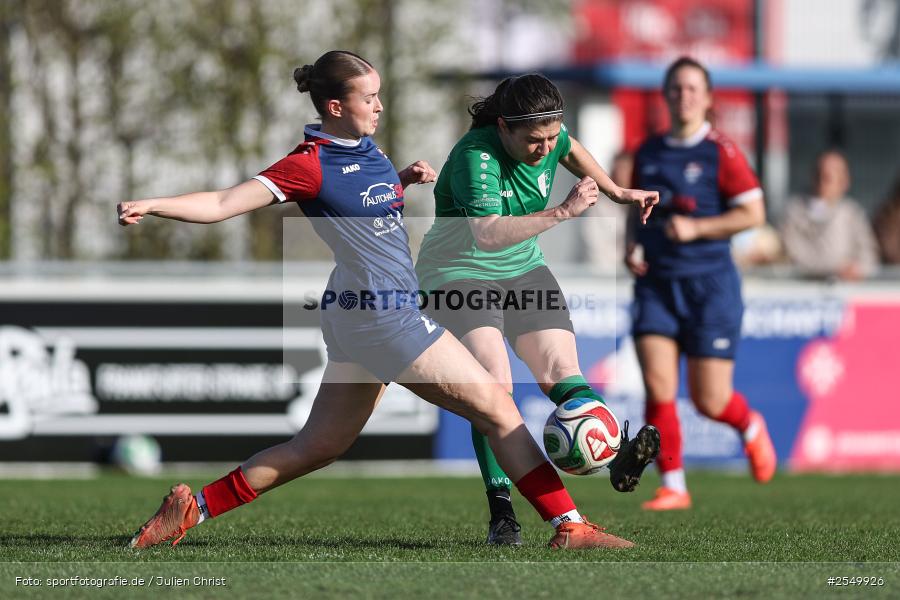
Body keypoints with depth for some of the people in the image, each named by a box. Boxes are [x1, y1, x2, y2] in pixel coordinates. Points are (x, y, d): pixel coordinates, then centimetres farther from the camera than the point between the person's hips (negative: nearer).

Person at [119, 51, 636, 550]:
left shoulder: (366, 149, 10)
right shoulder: (312, 165, -14)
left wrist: (406, 177, 10)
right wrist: (151, 206, -31)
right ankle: (569, 525, -1)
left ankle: (193, 508, 16)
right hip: (381, 316, -10)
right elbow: (223, 204, -17)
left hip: (362, 319, 10)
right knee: (496, 406, -5)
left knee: (319, 446, 14)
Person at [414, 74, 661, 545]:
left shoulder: (549, 136, -7)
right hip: (457, 272, -7)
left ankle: (619, 458, -25)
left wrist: (617, 193, 20)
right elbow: (488, 234, -42)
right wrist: (563, 212, -41)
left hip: (523, 269, 7)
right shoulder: (475, 157, -29)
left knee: (562, 374, -8)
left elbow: (571, 149, 21)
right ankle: (501, 511, -21)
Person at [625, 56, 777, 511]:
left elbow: (753, 213, -8)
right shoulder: (648, 154, 9)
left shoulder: (720, 152, -5)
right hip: (655, 283, 4)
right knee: (658, 388, -12)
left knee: (709, 401, -2)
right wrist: (633, 247, 3)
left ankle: (750, 426, 33)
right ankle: (673, 486, -2)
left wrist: (696, 228, -16)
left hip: (710, 283, -4)